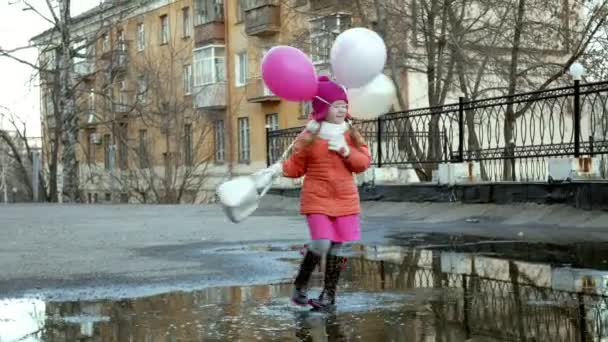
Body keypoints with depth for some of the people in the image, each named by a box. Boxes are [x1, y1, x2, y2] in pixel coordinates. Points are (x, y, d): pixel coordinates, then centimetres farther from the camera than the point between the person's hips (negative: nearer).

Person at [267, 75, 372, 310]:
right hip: (317, 199, -4)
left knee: (337, 246, 6)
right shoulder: (309, 136, -4)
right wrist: (280, 168, -20)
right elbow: (297, 166, 0)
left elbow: (364, 163, 1)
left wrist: (346, 151, -15)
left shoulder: (351, 134, 6)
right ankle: (300, 286, 5)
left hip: (345, 200, 4)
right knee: (321, 244, -16)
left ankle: (329, 294, 18)